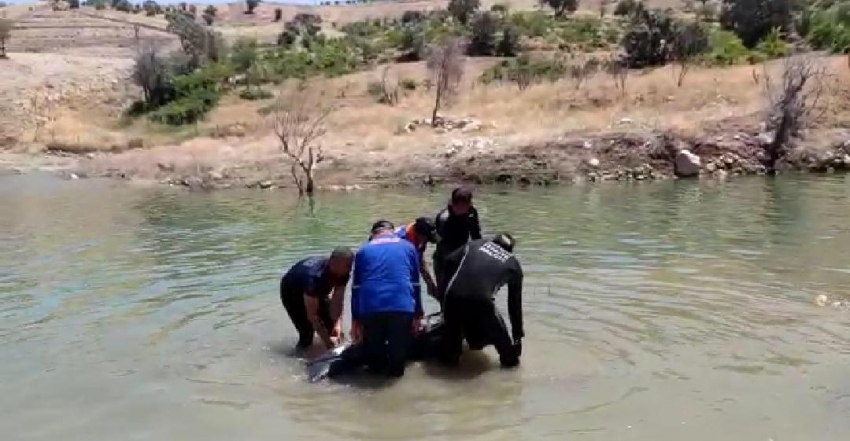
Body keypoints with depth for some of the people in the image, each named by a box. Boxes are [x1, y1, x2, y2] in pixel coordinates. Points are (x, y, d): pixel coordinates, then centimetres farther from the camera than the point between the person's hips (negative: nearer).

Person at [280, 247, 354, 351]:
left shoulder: (342, 273, -24)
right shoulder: (314, 276, -44)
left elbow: (337, 300, -23)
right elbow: (312, 315, -41)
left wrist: (337, 325, -36)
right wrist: (326, 339, -41)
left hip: (317, 292, 6)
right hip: (292, 293, -6)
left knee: (331, 320, -3)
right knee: (307, 332, -16)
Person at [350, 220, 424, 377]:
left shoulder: (363, 250, 21)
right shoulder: (408, 247, 20)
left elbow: (356, 287, 18)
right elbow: (415, 284, 19)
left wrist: (355, 320, 22)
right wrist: (418, 315, 24)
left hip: (370, 308, 1)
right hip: (402, 306, -1)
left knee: (373, 346, 23)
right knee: (399, 346, 19)